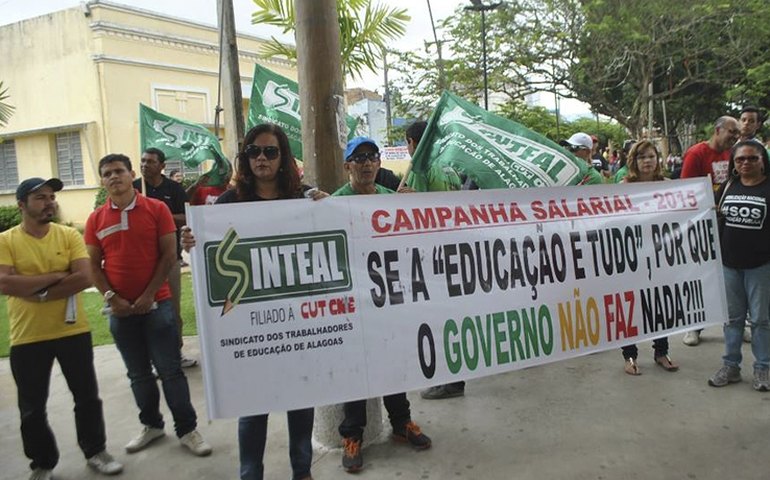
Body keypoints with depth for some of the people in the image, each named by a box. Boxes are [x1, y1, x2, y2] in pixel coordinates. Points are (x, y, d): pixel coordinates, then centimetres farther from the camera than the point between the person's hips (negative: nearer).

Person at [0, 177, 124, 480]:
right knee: (32, 408, 11)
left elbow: (84, 278, -13)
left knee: (87, 397, 12)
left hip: (73, 331, 1)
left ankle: (95, 451, 31)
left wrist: (39, 293, -17)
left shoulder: (69, 235, -1)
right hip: (27, 338, 0)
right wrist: (56, 276, -17)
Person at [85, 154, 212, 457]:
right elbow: (94, 265, 5)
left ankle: (187, 429, 11)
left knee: (170, 370, 0)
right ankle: (151, 425, 30)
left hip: (156, 303, -3)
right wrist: (112, 298, -8)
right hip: (120, 309, 3)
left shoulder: (156, 209, -3)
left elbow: (169, 255, -6)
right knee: (138, 373, 14)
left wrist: (148, 295, -11)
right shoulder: (96, 219, 4)